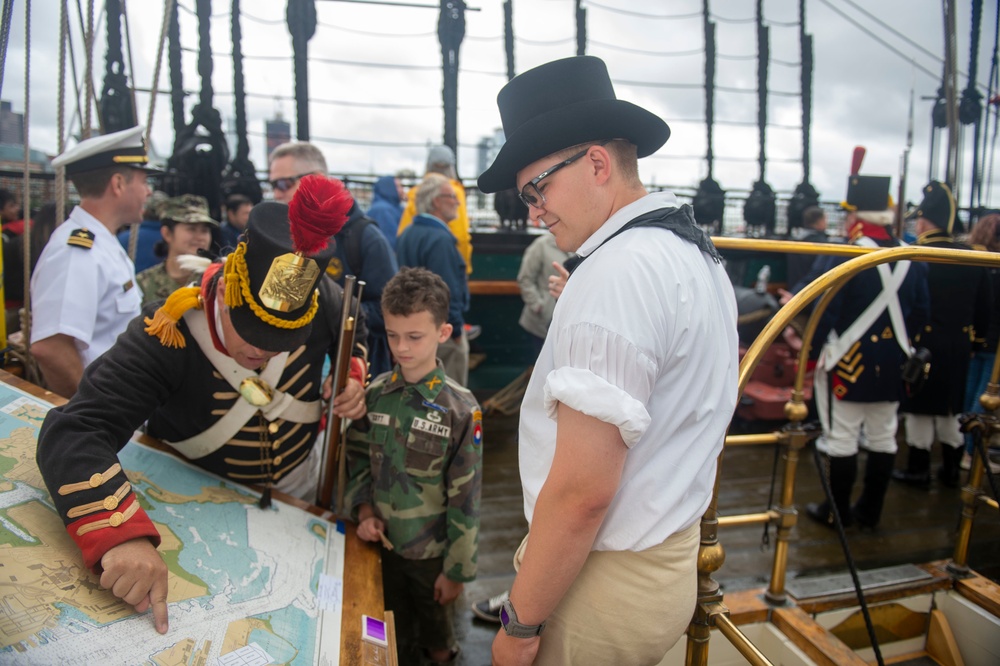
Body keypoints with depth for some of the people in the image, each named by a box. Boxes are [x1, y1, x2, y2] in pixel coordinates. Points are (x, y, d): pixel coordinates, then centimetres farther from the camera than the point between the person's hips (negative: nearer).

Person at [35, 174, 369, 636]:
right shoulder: (166, 334, -36)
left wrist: (356, 377, -22)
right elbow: (73, 432, -43)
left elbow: (355, 332, 0)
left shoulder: (321, 299, -25)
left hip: (299, 479, 3)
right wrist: (123, 536, -58)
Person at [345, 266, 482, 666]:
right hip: (383, 543, 3)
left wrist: (456, 570, -10)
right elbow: (357, 458, 5)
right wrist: (363, 511, -9)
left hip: (432, 553, -3)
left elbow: (465, 498, -15)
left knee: (436, 632, 23)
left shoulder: (460, 409, -20)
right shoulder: (374, 394, -8)